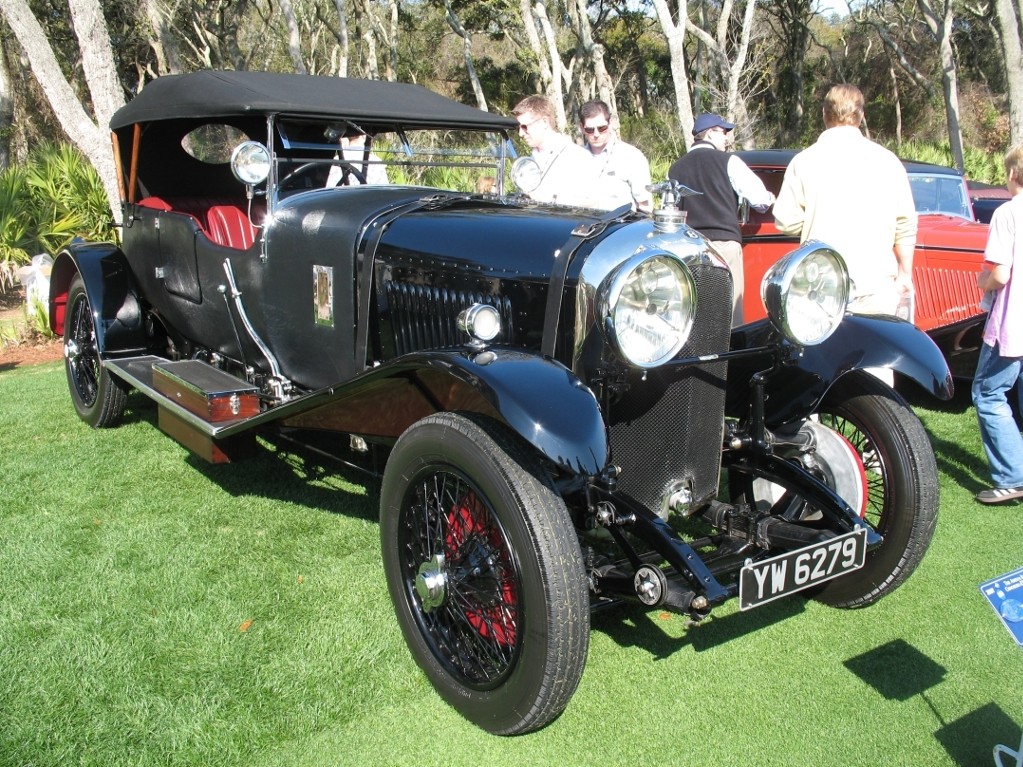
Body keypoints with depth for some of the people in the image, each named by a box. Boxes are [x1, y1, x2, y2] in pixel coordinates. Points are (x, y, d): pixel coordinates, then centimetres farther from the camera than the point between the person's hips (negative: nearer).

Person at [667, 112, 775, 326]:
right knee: (730, 315, -3)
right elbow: (760, 199, -2)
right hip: (723, 243, -4)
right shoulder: (728, 161, 0)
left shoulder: (675, 168, 13)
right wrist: (770, 198, 18)